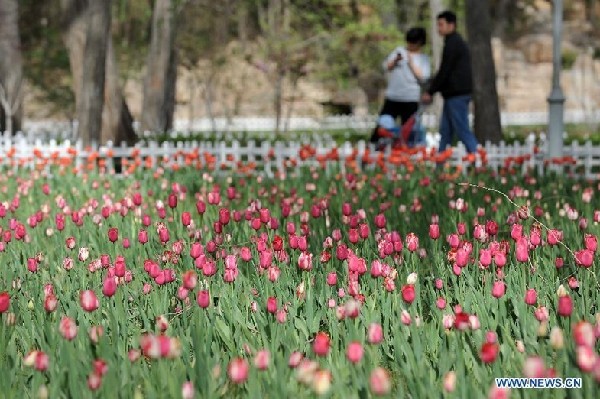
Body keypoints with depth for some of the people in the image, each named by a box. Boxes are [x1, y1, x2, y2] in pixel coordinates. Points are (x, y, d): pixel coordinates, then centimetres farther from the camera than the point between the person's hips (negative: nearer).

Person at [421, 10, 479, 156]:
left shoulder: (453, 44, -13)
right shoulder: (456, 42, 19)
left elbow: (444, 71, -15)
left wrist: (430, 92, -9)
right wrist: (431, 90, 18)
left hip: (456, 94, -10)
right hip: (454, 94, 10)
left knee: (462, 129, -9)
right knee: (445, 130, 10)